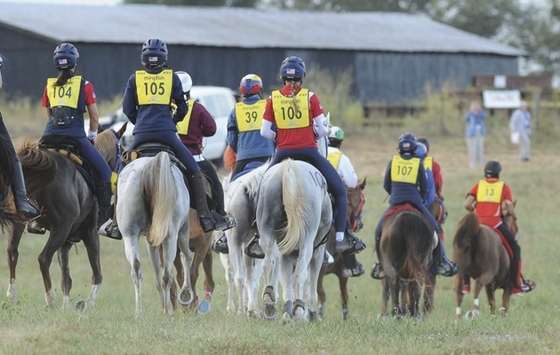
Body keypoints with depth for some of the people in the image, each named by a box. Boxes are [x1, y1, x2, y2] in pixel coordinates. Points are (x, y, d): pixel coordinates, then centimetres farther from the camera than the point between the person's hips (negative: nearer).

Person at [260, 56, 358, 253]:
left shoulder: (273, 99, 2)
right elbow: (322, 130, -2)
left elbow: (264, 132, 1)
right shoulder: (310, 97, -3)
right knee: (340, 192, 10)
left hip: (283, 154, 2)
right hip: (309, 152, -2)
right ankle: (340, 236, 0)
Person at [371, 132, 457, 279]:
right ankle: (441, 261, 11)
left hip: (395, 202, 0)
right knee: (434, 229, 14)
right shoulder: (418, 164, 3)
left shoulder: (393, 162, 5)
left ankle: (381, 265, 12)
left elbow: (386, 185, 9)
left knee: (379, 231, 15)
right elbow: (425, 188, 5)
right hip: (415, 201, 0)